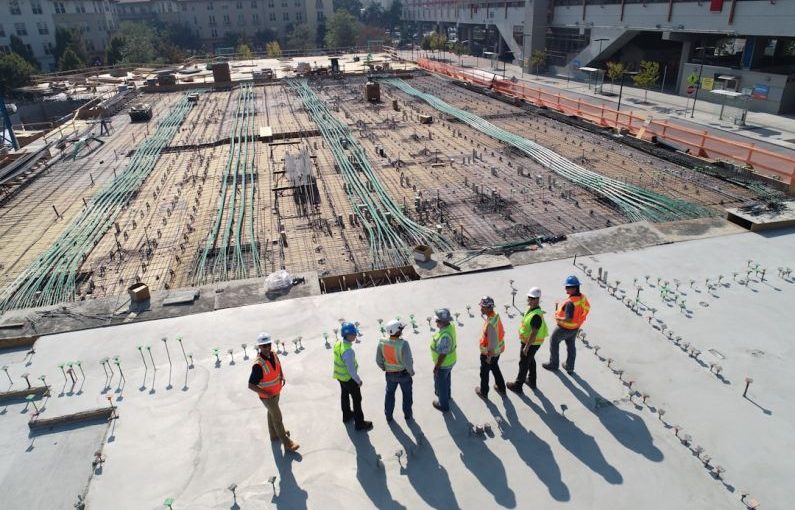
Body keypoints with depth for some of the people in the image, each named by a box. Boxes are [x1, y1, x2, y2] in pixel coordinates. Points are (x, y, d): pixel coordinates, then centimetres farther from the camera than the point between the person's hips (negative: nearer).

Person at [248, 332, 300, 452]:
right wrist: (266, 393, -28)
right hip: (267, 396, -7)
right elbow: (251, 385, -29)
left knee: (272, 413, 28)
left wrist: (282, 377, -7)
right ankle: (287, 443, 22)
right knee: (277, 418, 6)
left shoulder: (273, 355, -12)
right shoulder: (258, 365, -35)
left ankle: (274, 434, 50)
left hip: (276, 392, 7)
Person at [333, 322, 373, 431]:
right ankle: (360, 423, 25)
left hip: (340, 376, 8)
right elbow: (351, 370, -29)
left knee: (344, 395, 28)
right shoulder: (348, 351, -36)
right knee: (357, 400, 10)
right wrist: (359, 381, -14)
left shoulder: (338, 344, -10)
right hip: (349, 378, -8)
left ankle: (346, 415, 50)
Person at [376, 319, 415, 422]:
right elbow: (408, 362, -29)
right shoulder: (403, 344, -33)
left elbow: (378, 360, -8)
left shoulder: (382, 343, -20)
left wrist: (384, 368, 12)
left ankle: (388, 415, 42)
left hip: (390, 373, 3)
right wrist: (411, 372, -9)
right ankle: (408, 415, 41)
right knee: (407, 394, 24)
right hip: (404, 373, -3)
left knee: (390, 393, 27)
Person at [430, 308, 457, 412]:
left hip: (443, 364, -8)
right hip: (450, 360, 8)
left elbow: (442, 355, -31)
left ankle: (444, 405, 37)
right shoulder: (450, 326, -14)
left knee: (440, 384, 16)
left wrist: (436, 368, -19)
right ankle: (447, 394, 58)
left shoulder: (444, 336, -41)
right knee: (446, 379, 33)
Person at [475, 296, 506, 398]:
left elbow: (492, 343, -30)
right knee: (495, 368, 29)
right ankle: (501, 388, 46)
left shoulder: (490, 324, -35)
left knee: (484, 373, 16)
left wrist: (489, 356, -17)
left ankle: (483, 392, 36)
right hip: (498, 350, 8)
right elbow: (502, 332, 5)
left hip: (489, 353, -8)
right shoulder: (496, 316, -9)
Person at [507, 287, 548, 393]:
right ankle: (532, 381, 43)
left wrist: (526, 347, -24)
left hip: (531, 343, -9)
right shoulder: (531, 308, -2)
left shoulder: (536, 315, -32)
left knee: (524, 363, 6)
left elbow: (534, 333, -30)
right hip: (529, 341, 9)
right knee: (531, 360, 25)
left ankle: (518, 385, 22)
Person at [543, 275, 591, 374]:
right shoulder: (582, 297, -10)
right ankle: (570, 367, 37)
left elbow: (568, 319, -38)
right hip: (575, 328, 7)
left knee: (554, 342, 17)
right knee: (571, 346, 24)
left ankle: (553, 364, 32)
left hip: (565, 328, -7)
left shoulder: (570, 302, -36)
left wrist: (558, 318, -20)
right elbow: (587, 308, 7)